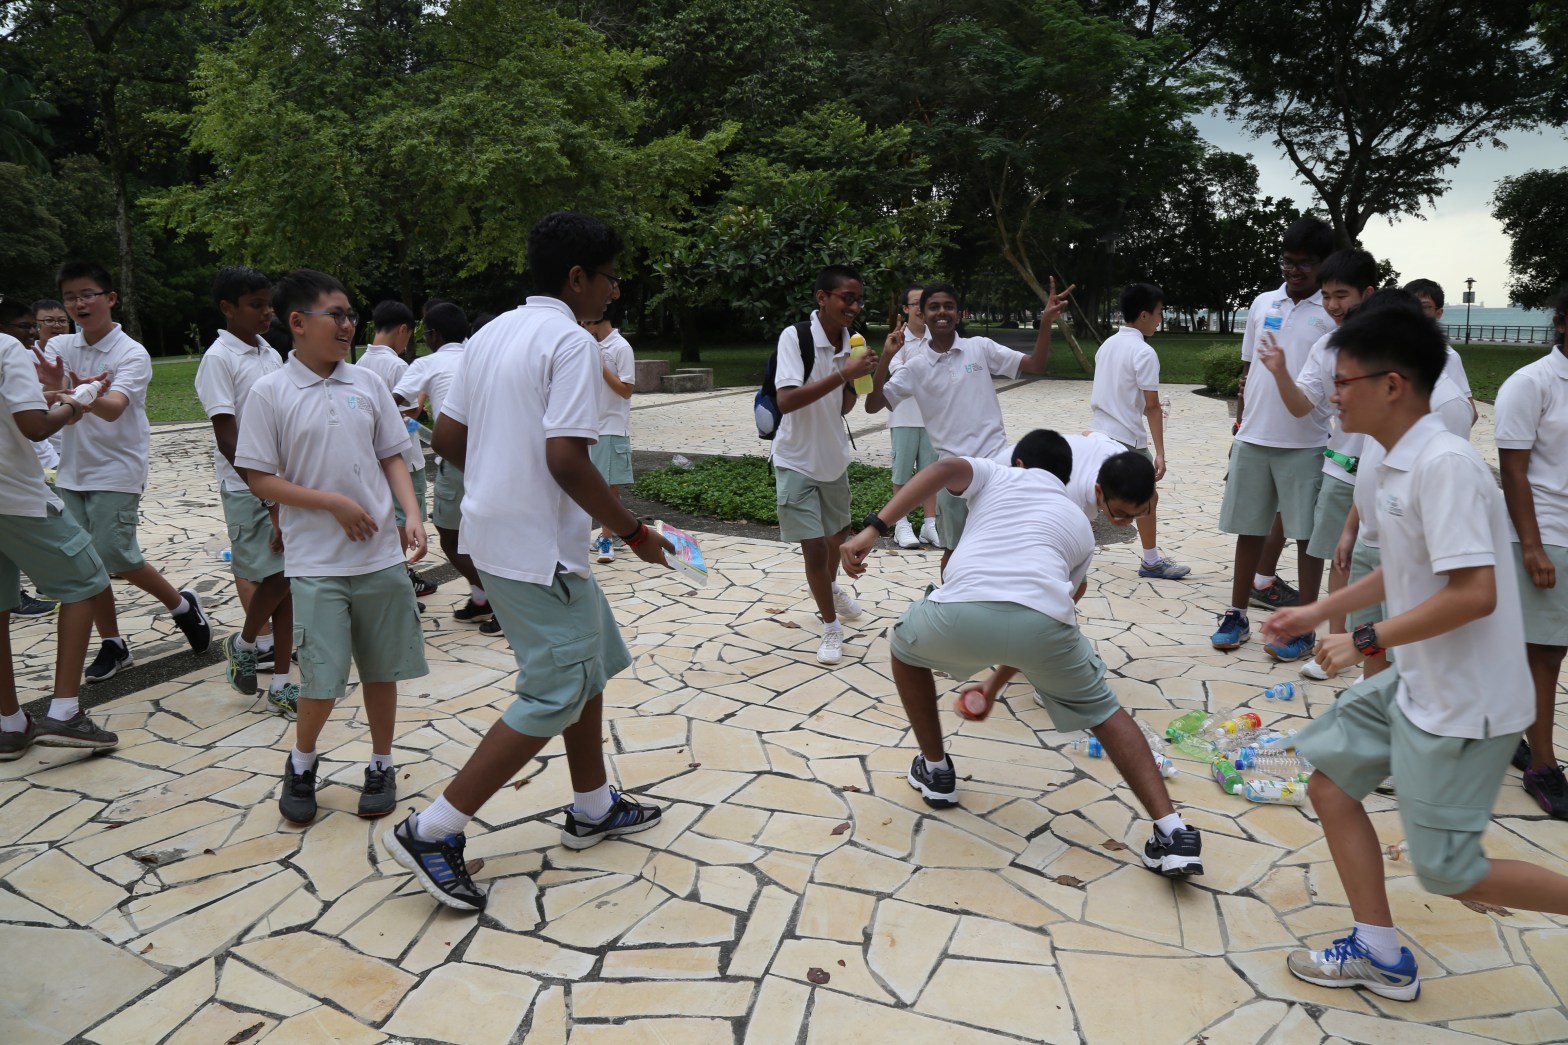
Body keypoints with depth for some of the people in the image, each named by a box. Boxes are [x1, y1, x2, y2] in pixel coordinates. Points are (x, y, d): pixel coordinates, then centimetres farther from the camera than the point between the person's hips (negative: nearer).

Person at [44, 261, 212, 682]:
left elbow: (113, 408, -26)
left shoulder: (132, 354, -10)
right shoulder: (60, 347, 4)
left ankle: (182, 604, 15)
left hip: (116, 471, -5)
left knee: (115, 556, -10)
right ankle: (112, 645, 18)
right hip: (72, 472, 5)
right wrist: (50, 383, -41)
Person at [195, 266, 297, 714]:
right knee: (274, 578, -9)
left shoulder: (270, 355, 12)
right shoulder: (219, 359, -8)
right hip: (247, 488, -6)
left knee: (284, 582, 5)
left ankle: (280, 684, 12)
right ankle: (243, 645, 22)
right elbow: (227, 439, -15)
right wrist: (267, 495, -19)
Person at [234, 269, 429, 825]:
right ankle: (301, 763, 27)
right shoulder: (270, 393, -5)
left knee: (382, 667, 11)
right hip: (316, 561, -3)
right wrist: (333, 502, -14)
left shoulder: (367, 383, 5)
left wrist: (412, 515, -4)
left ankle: (381, 765, 29)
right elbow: (258, 479, -6)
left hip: (382, 554, 3)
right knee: (324, 677, -2)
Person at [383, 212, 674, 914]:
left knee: (590, 663, 19)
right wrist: (634, 532, -13)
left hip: (493, 531, 10)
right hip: (538, 546, -10)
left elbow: (447, 438, 12)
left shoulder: (493, 333, 12)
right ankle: (431, 831, 4)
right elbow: (566, 459, -24)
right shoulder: (571, 341, -15)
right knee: (557, 697, -2)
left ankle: (593, 809, 31)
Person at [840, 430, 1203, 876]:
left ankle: (935, 771, 40)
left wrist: (873, 527, -1)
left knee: (904, 648, 34)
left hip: (962, 612, -2)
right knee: (1103, 712, 29)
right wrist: (996, 683, 53)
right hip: (1043, 622, 2)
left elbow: (945, 467, 6)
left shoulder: (996, 475, 30)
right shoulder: (1080, 525, 36)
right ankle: (1173, 831, 17)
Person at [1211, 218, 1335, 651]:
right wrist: (1239, 429, 13)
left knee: (1307, 534, 5)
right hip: (1253, 439, 4)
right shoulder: (1262, 304, 8)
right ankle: (1237, 615, 22)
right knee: (1249, 529, 10)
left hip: (1307, 444, -3)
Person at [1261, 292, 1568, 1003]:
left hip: (1463, 703, -9)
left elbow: (1474, 593, -29)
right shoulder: (1397, 463, 5)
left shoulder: (1444, 464, -24)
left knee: (1446, 872, 2)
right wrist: (1317, 612, 16)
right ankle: (1381, 957, 24)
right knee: (1330, 778, 12)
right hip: (1414, 683, 9)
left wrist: (1365, 641, -22)